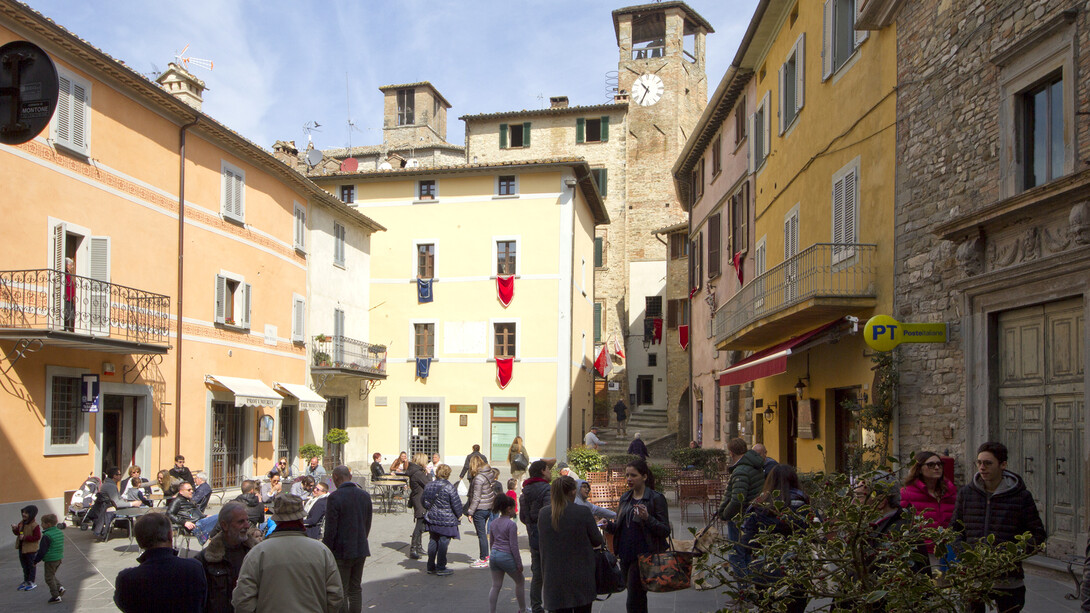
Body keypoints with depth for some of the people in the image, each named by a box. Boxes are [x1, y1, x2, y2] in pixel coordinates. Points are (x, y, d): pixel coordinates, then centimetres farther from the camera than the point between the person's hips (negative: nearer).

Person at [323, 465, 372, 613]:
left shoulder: (334, 497, -15)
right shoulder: (365, 495, 4)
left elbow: (330, 530, -16)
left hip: (341, 552, -6)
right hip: (361, 551, 6)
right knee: (356, 589, 16)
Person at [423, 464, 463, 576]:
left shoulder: (428, 486, 3)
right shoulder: (449, 487, -15)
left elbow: (424, 502, 13)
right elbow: (456, 504, -10)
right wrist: (459, 516, 6)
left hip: (431, 518, 6)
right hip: (446, 520, -6)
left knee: (433, 542, 15)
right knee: (443, 543, 2)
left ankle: (431, 567, 22)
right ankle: (441, 568, 7)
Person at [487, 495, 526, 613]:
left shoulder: (493, 523, 8)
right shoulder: (511, 524, -13)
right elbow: (513, 546, -14)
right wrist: (519, 563, -7)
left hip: (494, 555, 6)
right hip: (506, 556, -6)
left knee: (496, 585, 11)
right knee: (520, 581, 14)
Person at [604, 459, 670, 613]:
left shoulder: (656, 498, -7)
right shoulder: (625, 498, 12)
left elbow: (665, 531, -10)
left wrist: (647, 518, -25)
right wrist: (609, 526, -4)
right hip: (625, 555, 6)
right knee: (638, 600, 15)